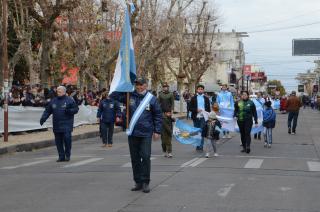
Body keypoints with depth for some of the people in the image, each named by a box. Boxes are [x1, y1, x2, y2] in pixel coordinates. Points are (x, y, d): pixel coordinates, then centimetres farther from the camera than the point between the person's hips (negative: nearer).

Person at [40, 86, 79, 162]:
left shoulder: (69, 100, 1)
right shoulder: (53, 101, 13)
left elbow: (76, 109, 0)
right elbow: (47, 111, 15)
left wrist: (69, 111, -18)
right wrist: (43, 118, 1)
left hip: (66, 125, -5)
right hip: (56, 125, 5)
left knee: (67, 138, -14)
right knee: (58, 141, 5)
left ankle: (67, 155, 3)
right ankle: (61, 156, 15)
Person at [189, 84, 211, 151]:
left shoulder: (206, 98, 8)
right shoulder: (193, 98, 7)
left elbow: (208, 109, 8)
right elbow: (190, 108, 2)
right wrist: (196, 110, -14)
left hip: (203, 117, -1)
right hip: (196, 117, 1)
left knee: (202, 132, -6)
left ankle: (201, 146, -4)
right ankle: (197, 146, 13)